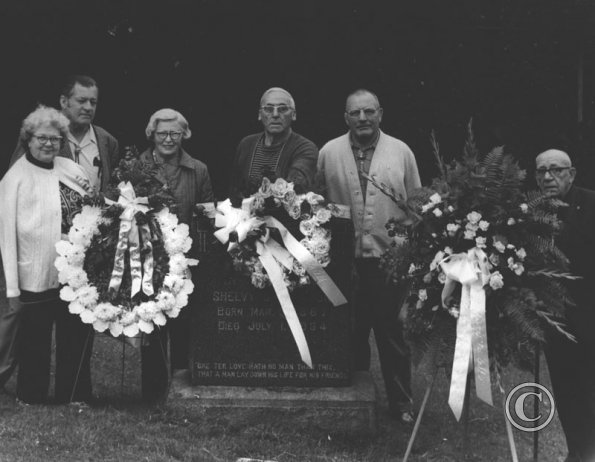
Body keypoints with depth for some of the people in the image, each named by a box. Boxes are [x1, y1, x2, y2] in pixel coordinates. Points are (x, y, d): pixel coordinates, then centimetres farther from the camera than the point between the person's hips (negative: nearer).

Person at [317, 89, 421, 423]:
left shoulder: (401, 152, 4)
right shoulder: (329, 153, 4)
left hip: (391, 257, 0)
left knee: (392, 332, 6)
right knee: (350, 332, 9)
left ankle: (401, 403, 18)